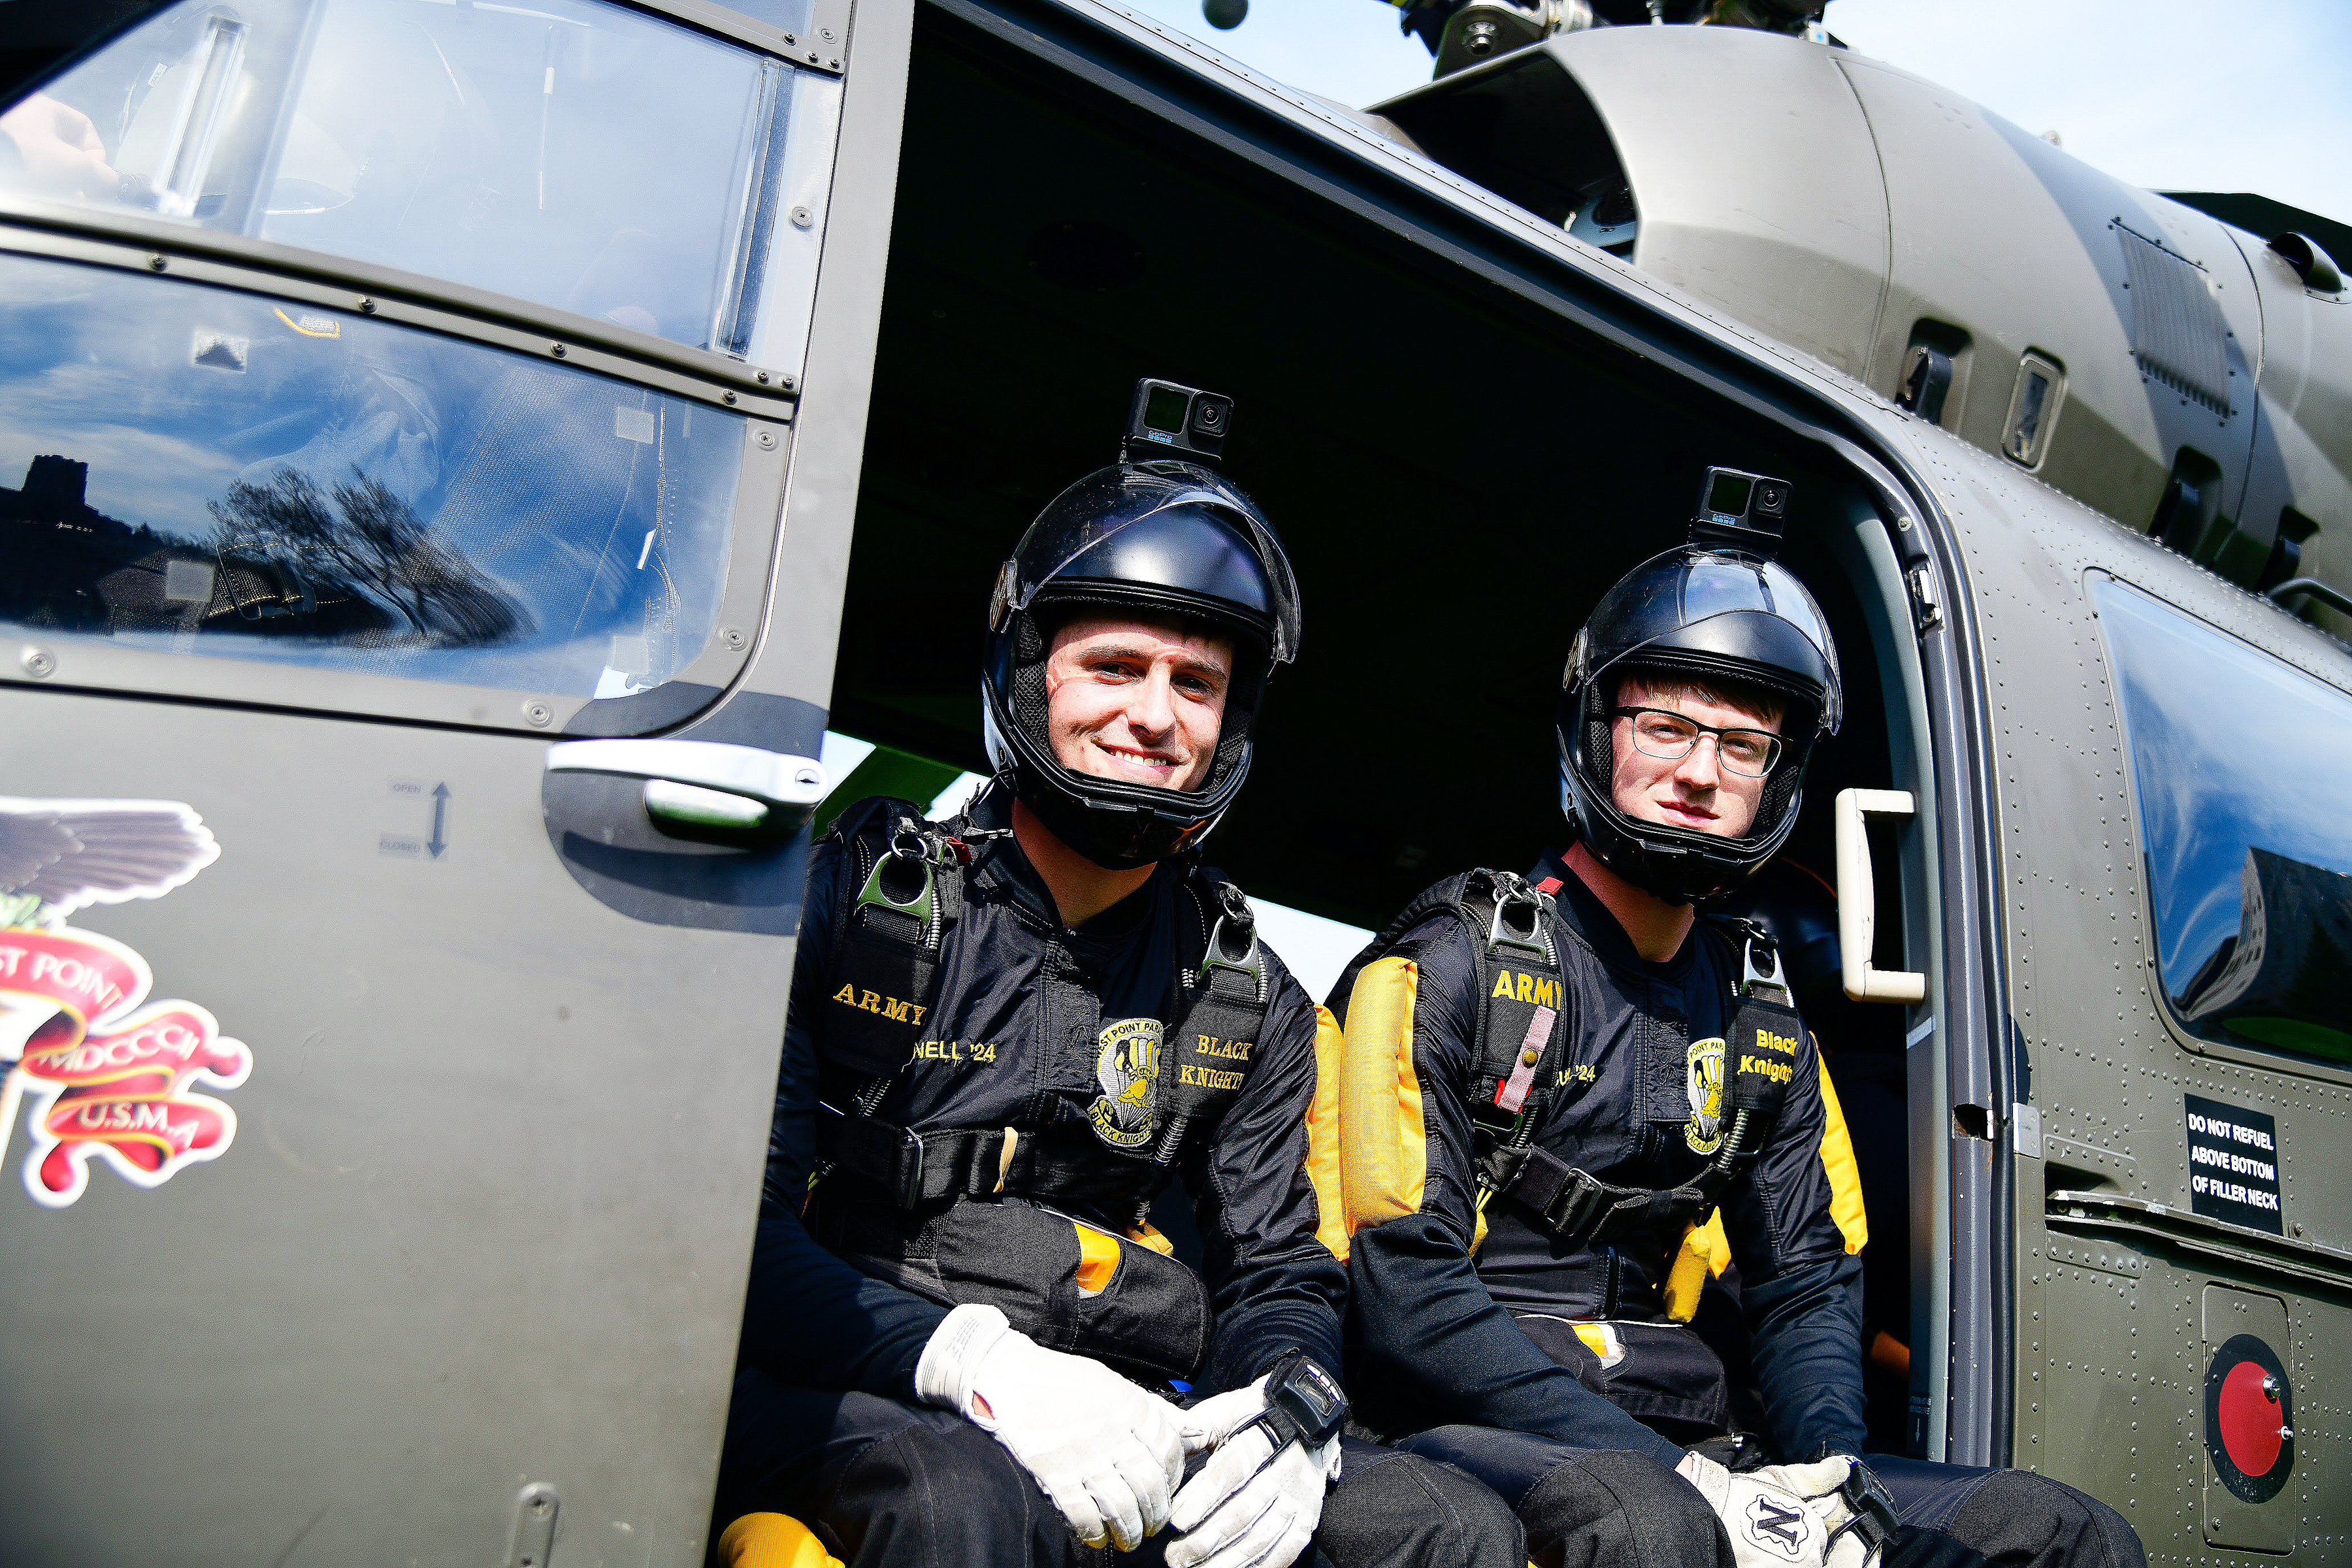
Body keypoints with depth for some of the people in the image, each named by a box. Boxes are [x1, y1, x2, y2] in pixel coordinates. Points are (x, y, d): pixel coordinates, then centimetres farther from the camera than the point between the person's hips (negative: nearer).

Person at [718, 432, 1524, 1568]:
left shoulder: (1249, 1001, 12)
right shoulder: (852, 893, -2)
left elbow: (1283, 1275, 13)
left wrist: (1288, 1410, -13)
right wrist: (972, 1359, -27)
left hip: (1084, 1418, 5)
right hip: (831, 1393, -4)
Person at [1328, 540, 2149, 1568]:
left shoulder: (1764, 1021, 15)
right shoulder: (1454, 965, -6)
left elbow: (1806, 1288, 14)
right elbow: (1406, 1295, -14)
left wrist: (1831, 1469, -8)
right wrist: (1675, 1477, -21)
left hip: (1670, 1450, 6)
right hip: (1468, 1429, -6)